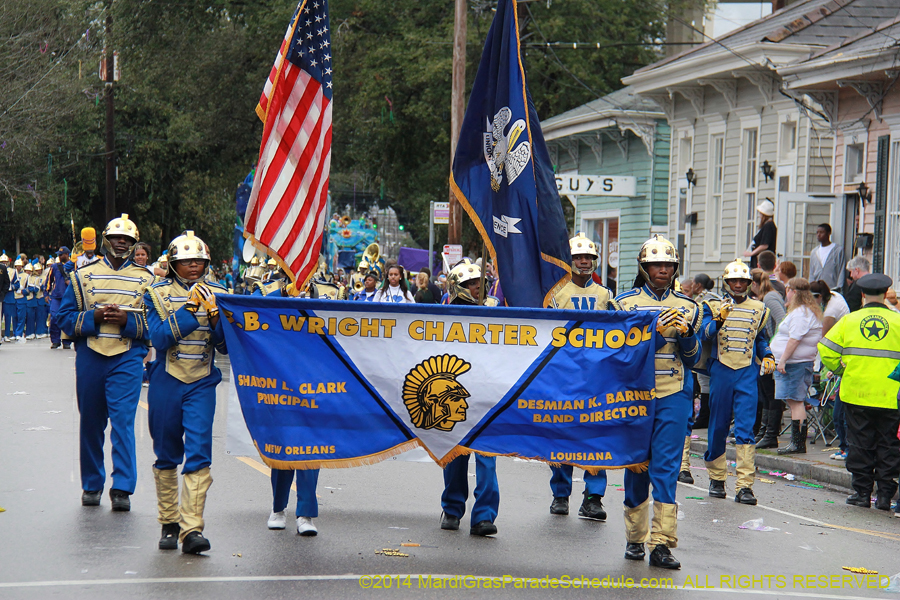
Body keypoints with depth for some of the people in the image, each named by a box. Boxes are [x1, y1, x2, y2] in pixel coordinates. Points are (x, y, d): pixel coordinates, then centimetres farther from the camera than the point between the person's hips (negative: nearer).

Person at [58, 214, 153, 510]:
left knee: (123, 420, -11)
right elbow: (65, 318, 5)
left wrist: (128, 320, -13)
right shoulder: (83, 275, 8)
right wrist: (94, 317, -12)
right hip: (90, 358, 2)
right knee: (91, 423, 9)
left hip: (127, 359, -2)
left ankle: (122, 488, -8)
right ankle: (92, 485, 22)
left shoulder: (145, 279, 7)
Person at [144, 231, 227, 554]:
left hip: (201, 384, 0)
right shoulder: (158, 293, 0)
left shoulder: (217, 294, 6)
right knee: (167, 455, 9)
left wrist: (215, 315, -14)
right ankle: (169, 523, 23)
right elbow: (160, 338, -14)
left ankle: (191, 529, -15)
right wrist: (190, 307, -19)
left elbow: (225, 346, 2)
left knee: (199, 454, -11)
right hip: (166, 382, 0)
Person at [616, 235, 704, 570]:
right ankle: (635, 538, 19)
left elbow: (693, 358, 11)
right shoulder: (626, 302, 5)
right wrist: (655, 331, -16)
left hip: (673, 396, 0)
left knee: (666, 467, -7)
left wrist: (687, 334, -10)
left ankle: (662, 543, -9)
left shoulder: (687, 307, 10)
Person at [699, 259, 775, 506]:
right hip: (721, 372, 0)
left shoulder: (758, 309, 12)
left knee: (745, 428, -9)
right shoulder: (715, 306, 4)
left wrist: (768, 357, 8)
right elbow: (705, 334, -13)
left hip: (747, 374, 1)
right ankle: (716, 478, 23)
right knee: (718, 426, 7)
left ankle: (744, 486, -11)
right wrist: (720, 319, -30)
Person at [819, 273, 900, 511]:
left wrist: (842, 370, 12)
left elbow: (826, 350, -1)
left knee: (860, 445, 9)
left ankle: (862, 493, 11)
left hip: (856, 393, 1)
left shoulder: (849, 320, 2)